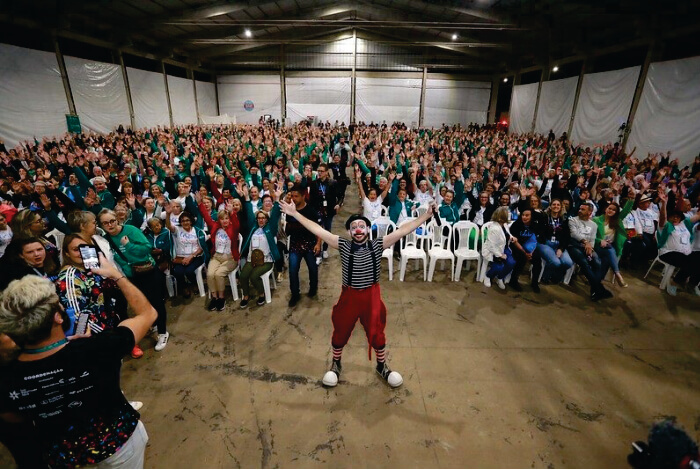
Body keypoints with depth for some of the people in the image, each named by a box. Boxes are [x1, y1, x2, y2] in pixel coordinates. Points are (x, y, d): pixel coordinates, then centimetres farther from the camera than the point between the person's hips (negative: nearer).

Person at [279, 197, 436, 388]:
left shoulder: (378, 245, -7)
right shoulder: (343, 245, -8)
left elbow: (403, 230, -13)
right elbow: (317, 230, -11)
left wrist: (426, 215, -18)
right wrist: (295, 213, -14)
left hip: (372, 296, 0)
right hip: (349, 296, 0)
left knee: (377, 333, 14)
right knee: (341, 332, 16)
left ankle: (382, 366, 43)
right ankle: (336, 364, 45)